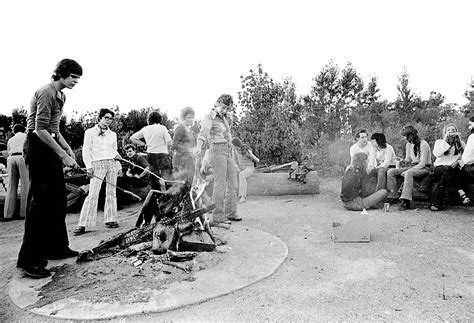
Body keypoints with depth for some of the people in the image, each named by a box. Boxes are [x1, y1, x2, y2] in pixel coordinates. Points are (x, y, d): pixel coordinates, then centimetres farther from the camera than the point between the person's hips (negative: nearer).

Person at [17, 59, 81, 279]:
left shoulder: (60, 95, 17)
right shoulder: (46, 93, -14)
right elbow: (40, 130, -21)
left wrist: (67, 148, 12)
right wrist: (62, 155, -20)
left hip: (49, 148, 10)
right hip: (37, 148, -10)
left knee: (58, 199, 14)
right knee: (40, 202, -8)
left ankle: (56, 248, 27)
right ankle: (30, 261, 0)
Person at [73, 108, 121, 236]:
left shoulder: (113, 134, 16)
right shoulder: (90, 132, 4)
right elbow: (86, 151, 1)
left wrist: (117, 155, 3)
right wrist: (89, 166, -8)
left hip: (112, 164, 4)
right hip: (97, 164, -4)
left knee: (111, 193, 4)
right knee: (92, 194, -10)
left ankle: (110, 219, 12)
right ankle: (82, 225, -6)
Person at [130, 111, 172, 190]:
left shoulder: (145, 129, 5)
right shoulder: (162, 128, -9)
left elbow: (132, 138, 11)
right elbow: (169, 142, -15)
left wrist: (144, 144, 13)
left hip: (150, 155, 5)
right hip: (162, 154, -5)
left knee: (153, 177, 14)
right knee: (166, 176, -2)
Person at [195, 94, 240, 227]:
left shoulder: (223, 118, 18)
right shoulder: (209, 118, -8)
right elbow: (203, 133, -28)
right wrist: (199, 147, -46)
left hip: (228, 152, 9)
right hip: (217, 152, -9)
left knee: (233, 183, 12)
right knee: (220, 185, -13)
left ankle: (230, 213, 25)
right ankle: (217, 218, -11)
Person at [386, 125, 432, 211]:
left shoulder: (423, 144, -13)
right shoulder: (408, 145, 10)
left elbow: (423, 163, -18)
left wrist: (406, 171, -25)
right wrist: (404, 161, -8)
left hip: (424, 168, -7)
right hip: (412, 166, 7)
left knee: (408, 173, -40)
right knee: (391, 171, -13)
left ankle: (405, 200, -45)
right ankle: (392, 196, -16)